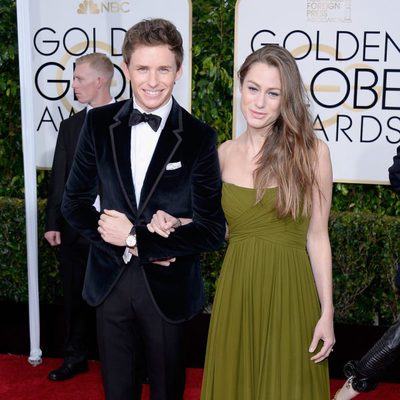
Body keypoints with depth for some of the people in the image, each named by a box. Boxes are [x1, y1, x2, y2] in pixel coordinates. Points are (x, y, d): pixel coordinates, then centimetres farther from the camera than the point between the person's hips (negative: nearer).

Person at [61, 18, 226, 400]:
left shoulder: (199, 137, -11)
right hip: (110, 280, 2)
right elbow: (74, 202, 2)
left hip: (168, 286, -2)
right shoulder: (99, 123, -3)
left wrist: (136, 237, -16)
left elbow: (212, 229, -11)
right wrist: (124, 246, -11)